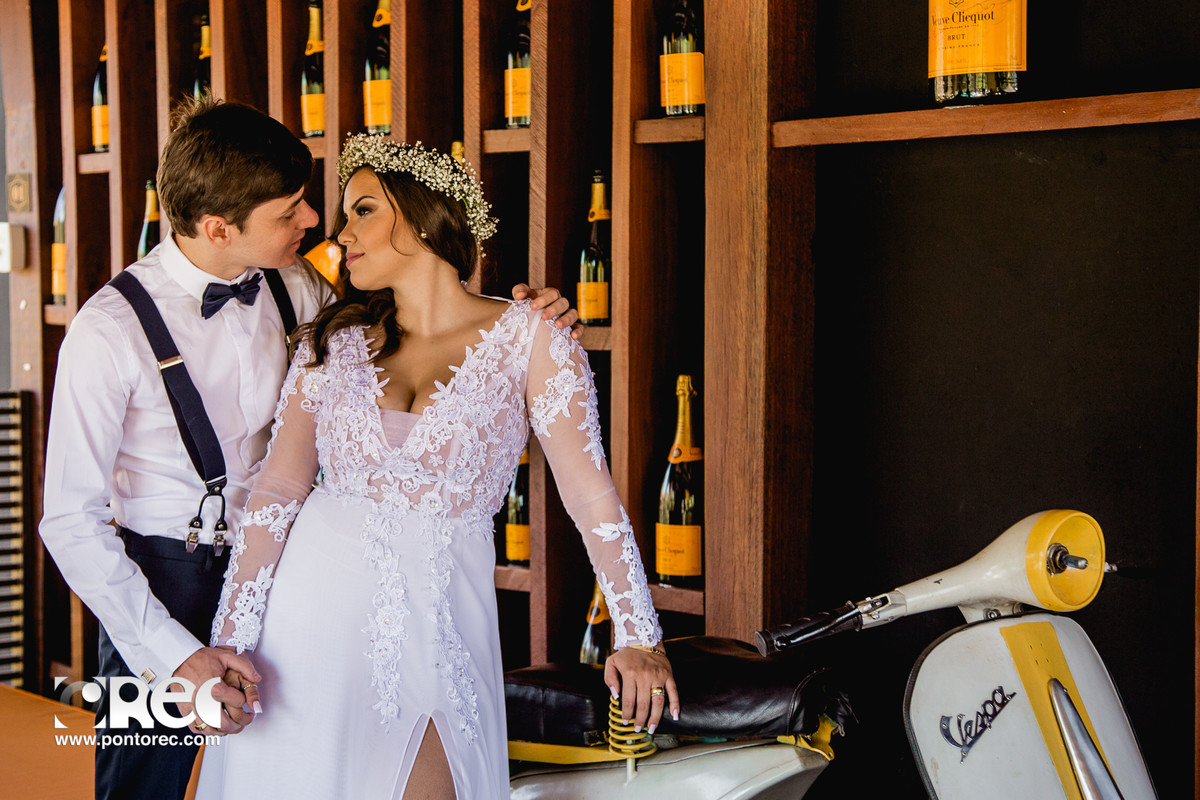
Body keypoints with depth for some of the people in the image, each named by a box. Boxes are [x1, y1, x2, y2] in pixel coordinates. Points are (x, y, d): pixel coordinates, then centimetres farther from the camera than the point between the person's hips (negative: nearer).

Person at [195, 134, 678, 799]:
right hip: (317, 613, 2)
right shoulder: (332, 342, 6)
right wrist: (230, 644, -6)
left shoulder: (527, 337, -3)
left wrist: (638, 638, -8)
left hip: (437, 626, -2)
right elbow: (277, 491, 2)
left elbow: (590, 494, -5)